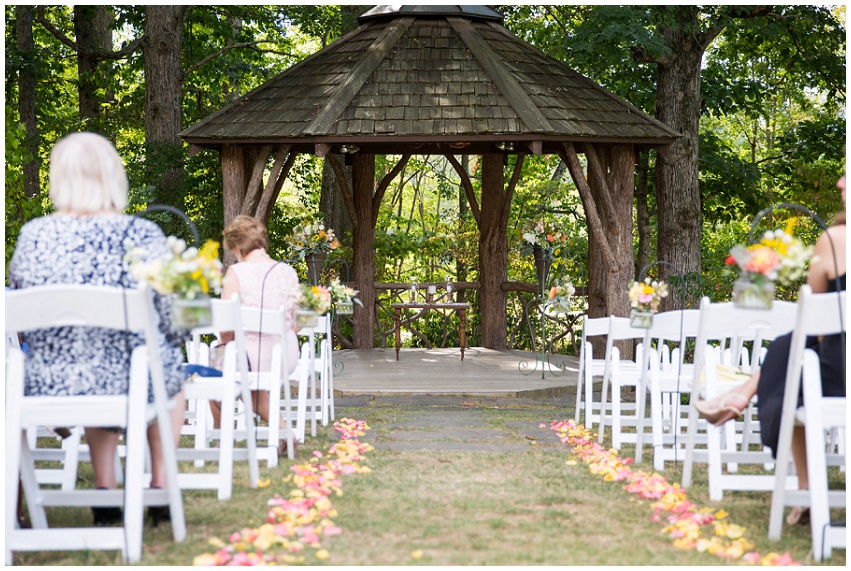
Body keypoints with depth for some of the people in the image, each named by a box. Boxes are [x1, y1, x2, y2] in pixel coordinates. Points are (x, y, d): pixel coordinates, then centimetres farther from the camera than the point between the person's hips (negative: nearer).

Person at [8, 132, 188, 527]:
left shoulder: (33, 235, -5)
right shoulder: (140, 235, -14)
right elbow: (172, 318, -10)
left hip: (45, 385, 3)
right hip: (122, 382, -3)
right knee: (172, 373, 34)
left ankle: (105, 491, 34)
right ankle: (159, 488, 34)